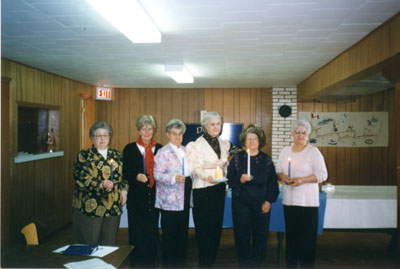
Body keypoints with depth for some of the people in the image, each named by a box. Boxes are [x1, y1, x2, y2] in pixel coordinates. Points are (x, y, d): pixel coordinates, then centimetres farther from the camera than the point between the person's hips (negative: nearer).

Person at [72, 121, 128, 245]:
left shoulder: (116, 155, 12)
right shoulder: (84, 155, -2)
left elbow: (123, 176, 18)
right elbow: (81, 180, -10)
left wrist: (123, 190, 2)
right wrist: (101, 185, -20)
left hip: (113, 207, 4)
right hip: (90, 207, -4)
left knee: (109, 243, 10)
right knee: (89, 243, 4)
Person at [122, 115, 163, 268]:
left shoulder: (160, 149, 9)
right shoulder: (130, 149, 4)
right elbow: (125, 173, 1)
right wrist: (136, 176, -16)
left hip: (154, 197, 2)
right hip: (136, 199, -2)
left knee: (153, 232, 5)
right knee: (137, 234, 1)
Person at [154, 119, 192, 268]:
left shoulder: (185, 151, 17)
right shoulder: (163, 152, -5)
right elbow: (157, 174, -14)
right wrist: (174, 178, -27)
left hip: (184, 198, 7)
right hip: (169, 200, -6)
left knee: (183, 232, 11)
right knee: (169, 234, -2)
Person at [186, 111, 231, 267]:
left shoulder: (225, 144, 10)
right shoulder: (197, 144, -9)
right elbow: (194, 168, -11)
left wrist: (225, 184, 12)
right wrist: (207, 177, -27)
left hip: (219, 190, 6)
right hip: (203, 190, -5)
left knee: (216, 226, 9)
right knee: (204, 228, 0)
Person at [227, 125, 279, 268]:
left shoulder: (266, 159, 6)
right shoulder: (237, 158, 3)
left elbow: (273, 182, 6)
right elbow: (230, 180, 2)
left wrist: (269, 201, -3)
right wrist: (240, 180, -18)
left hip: (261, 205, 1)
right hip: (241, 204, -1)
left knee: (260, 236, 6)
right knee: (242, 237, 5)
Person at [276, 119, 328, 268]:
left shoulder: (313, 152, -4)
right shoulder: (285, 151, 12)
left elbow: (322, 174, -7)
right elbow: (278, 170, 17)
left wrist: (302, 180, -18)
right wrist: (282, 176, -5)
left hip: (307, 200, -4)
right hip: (289, 199, 5)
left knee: (307, 238, -2)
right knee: (291, 235, 10)